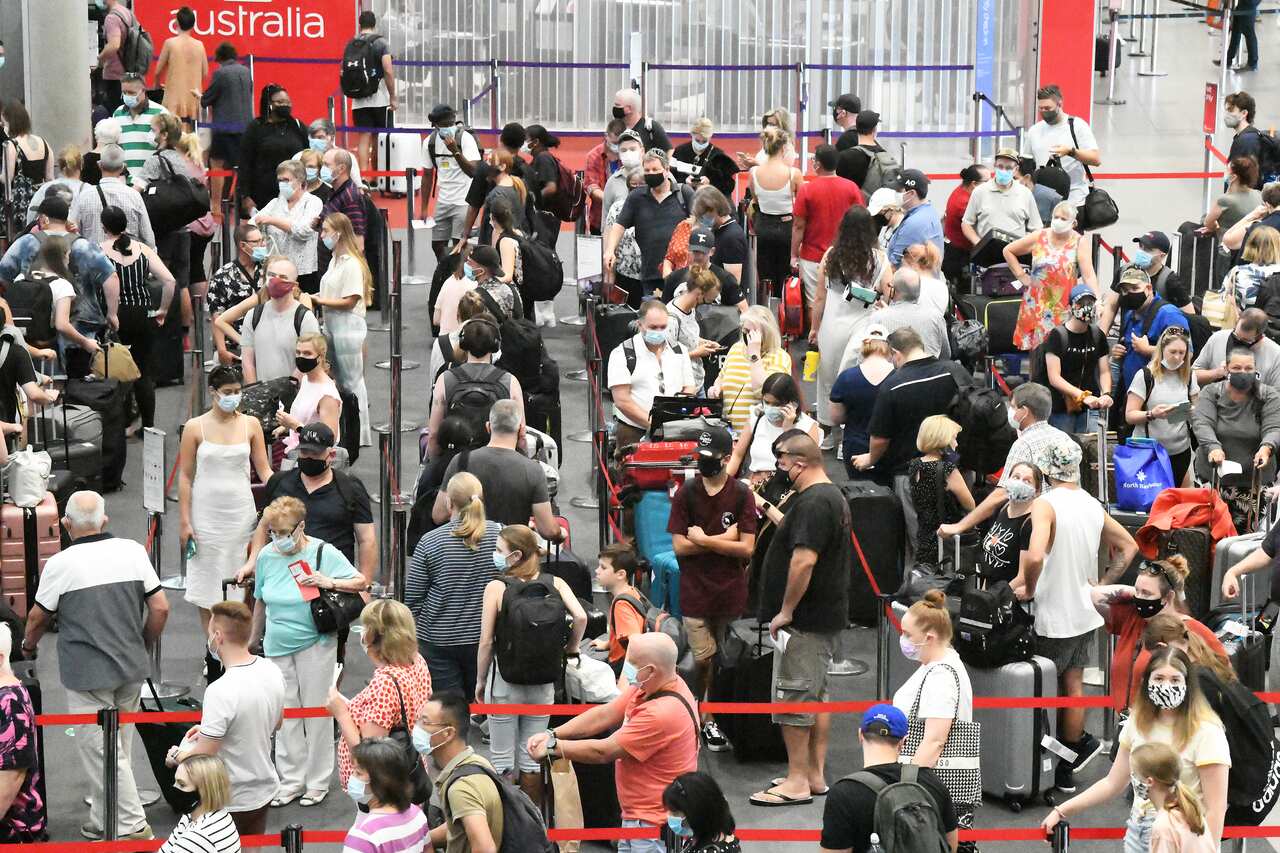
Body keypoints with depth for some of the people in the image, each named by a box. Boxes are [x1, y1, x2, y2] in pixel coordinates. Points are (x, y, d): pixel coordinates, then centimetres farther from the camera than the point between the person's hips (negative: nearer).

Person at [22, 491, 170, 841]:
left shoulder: (60, 565, -13)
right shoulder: (133, 552, -4)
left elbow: (38, 618, 1)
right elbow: (160, 608, 0)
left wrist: (28, 646, 22)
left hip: (87, 674, -5)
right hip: (132, 668, 5)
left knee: (102, 749, 3)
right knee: (120, 743, 19)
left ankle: (131, 825, 2)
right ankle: (103, 820, 33)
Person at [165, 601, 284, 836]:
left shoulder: (221, 692, -28)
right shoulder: (272, 671, -4)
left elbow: (202, 758, -24)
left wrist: (176, 756, -1)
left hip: (230, 803, -7)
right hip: (263, 789, 7)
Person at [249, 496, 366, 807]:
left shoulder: (324, 553, -9)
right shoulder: (267, 556, 2)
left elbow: (361, 582, -5)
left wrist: (329, 582, -21)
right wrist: (255, 637, 21)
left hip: (314, 645, -4)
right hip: (277, 646, 4)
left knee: (315, 710, 1)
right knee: (285, 713, 7)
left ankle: (318, 781, 12)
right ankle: (291, 780, 16)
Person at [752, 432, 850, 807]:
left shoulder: (812, 502, -20)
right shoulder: (834, 496, 14)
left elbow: (804, 559, -27)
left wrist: (786, 610, -22)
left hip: (803, 621, -11)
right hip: (826, 617, 11)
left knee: (792, 698, -6)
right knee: (816, 696, 15)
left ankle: (797, 782, -3)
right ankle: (816, 775, 20)